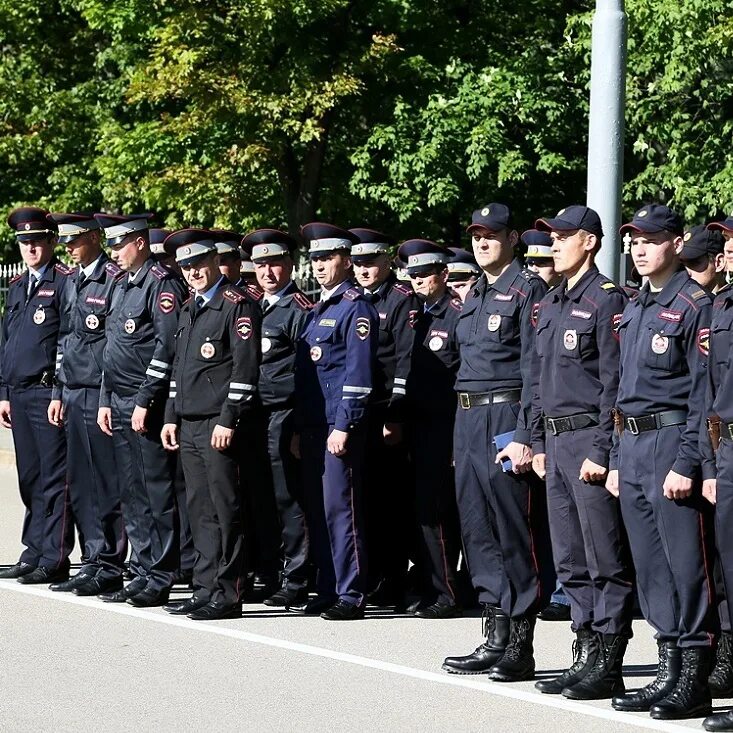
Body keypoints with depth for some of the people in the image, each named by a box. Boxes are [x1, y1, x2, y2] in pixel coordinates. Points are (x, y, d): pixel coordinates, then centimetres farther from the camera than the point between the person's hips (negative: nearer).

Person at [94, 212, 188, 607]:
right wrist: (106, 401, 17)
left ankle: (160, 580, -2)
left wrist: (145, 402, -18)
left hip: (148, 407, -9)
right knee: (132, 496, 10)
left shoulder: (162, 283, -10)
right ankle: (142, 574, 15)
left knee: (157, 493, -4)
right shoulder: (123, 285, 18)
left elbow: (168, 346, -17)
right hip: (120, 407, 9)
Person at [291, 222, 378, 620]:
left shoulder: (356, 307, -8)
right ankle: (328, 589, 15)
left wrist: (344, 427, -19)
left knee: (340, 509, -8)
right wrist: (299, 430, 17)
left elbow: (358, 373, -14)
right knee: (317, 510, 9)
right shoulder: (317, 311, 19)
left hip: (339, 427, -9)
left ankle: (351, 596, -6)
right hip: (313, 429, 9)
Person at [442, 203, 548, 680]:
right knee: (478, 529, 9)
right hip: (468, 420, 9)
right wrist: (464, 430, 19)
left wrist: (524, 436, -19)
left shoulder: (527, 289, -7)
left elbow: (534, 367, -14)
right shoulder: (475, 295, 18)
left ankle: (520, 646, -2)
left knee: (514, 531, -5)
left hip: (506, 416, -9)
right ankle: (496, 637, 14)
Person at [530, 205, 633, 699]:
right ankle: (586, 655, 17)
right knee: (570, 561, 11)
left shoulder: (607, 300, -9)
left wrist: (601, 452, -18)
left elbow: (615, 381, -14)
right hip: (556, 441, 9)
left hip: (590, 438, -9)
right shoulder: (551, 304, 17)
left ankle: (608, 666, -2)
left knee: (605, 561, -4)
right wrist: (539, 443, 16)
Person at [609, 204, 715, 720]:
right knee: (651, 569, 10)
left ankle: (694, 683, -4)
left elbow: (704, 392, -14)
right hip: (632, 449, 9)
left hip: (672, 443, -9)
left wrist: (686, 464, -19)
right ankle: (669, 673, 15)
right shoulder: (635, 310, 17)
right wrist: (618, 460, 17)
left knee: (686, 566, -6)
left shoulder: (694, 306, -9)